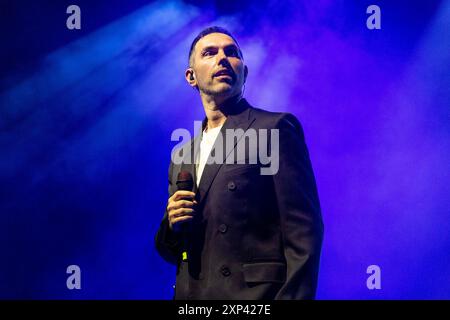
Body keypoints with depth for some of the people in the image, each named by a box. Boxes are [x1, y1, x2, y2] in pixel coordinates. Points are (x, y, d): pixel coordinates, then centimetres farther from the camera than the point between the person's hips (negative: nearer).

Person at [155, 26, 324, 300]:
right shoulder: (182, 157, 14)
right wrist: (172, 225, -2)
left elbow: (303, 231, -11)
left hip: (254, 294, -6)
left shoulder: (275, 128, -4)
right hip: (190, 295, 6)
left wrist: (294, 295, -22)